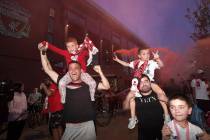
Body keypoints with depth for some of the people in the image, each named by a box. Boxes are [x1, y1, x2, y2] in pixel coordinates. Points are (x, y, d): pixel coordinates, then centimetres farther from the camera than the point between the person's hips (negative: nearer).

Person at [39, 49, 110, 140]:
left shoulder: (88, 84, -2)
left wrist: (100, 72, -14)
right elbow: (47, 69, 4)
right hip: (69, 126, 1)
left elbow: (106, 86, -5)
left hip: (87, 125, -1)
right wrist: (42, 52, 0)